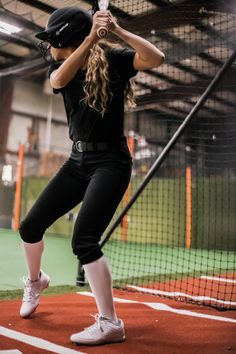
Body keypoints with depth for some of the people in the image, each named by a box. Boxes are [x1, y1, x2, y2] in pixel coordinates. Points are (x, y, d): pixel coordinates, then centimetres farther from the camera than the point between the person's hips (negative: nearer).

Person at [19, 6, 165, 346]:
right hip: (78, 160, 7)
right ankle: (36, 280, 40)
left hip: (111, 162, -7)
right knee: (30, 227, 10)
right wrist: (91, 37, -27)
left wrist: (117, 30, -28)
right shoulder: (60, 66, 6)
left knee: (83, 240, -20)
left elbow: (156, 58, -23)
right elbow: (59, 80, -19)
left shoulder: (112, 59, -8)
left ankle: (110, 323, -7)